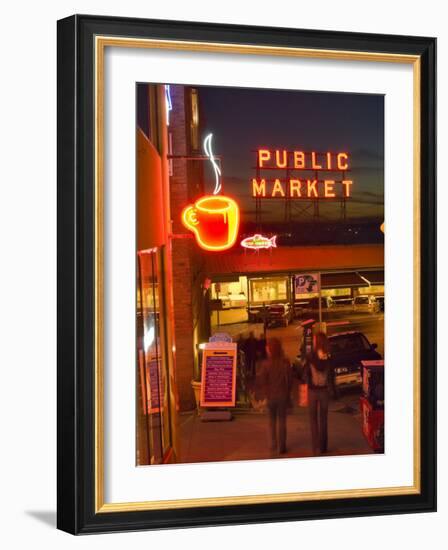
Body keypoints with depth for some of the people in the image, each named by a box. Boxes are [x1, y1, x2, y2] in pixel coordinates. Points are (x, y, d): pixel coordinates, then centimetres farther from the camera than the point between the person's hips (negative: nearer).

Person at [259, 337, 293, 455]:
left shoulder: (266, 364, -14)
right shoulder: (285, 363, -10)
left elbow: (263, 381, -11)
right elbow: (290, 380, -5)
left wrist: (267, 394, 3)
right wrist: (288, 394, 8)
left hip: (271, 396, -1)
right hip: (283, 395, 1)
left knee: (272, 420, 16)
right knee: (282, 421, 10)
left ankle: (274, 445, 19)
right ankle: (281, 447, 10)